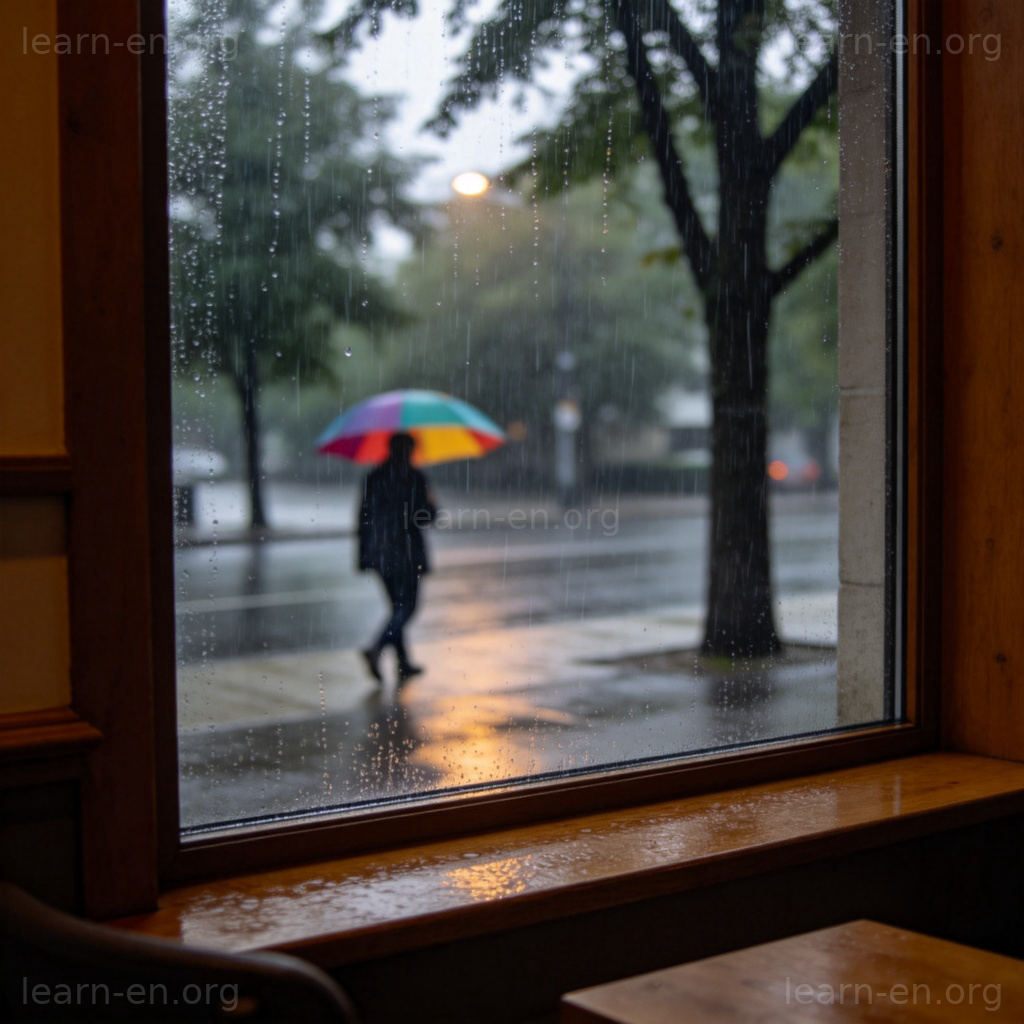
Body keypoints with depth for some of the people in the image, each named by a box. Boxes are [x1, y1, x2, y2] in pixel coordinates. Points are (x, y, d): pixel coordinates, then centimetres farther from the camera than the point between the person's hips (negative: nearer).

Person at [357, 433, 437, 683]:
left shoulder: (373, 477, 7)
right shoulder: (414, 478, -10)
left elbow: (364, 516, 8)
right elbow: (422, 518, -12)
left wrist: (364, 556, 13)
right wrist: (432, 506, 10)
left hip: (379, 553, 6)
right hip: (405, 552, -6)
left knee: (398, 606, 16)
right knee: (406, 605, 1)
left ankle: (404, 664, 19)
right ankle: (377, 648, -19)